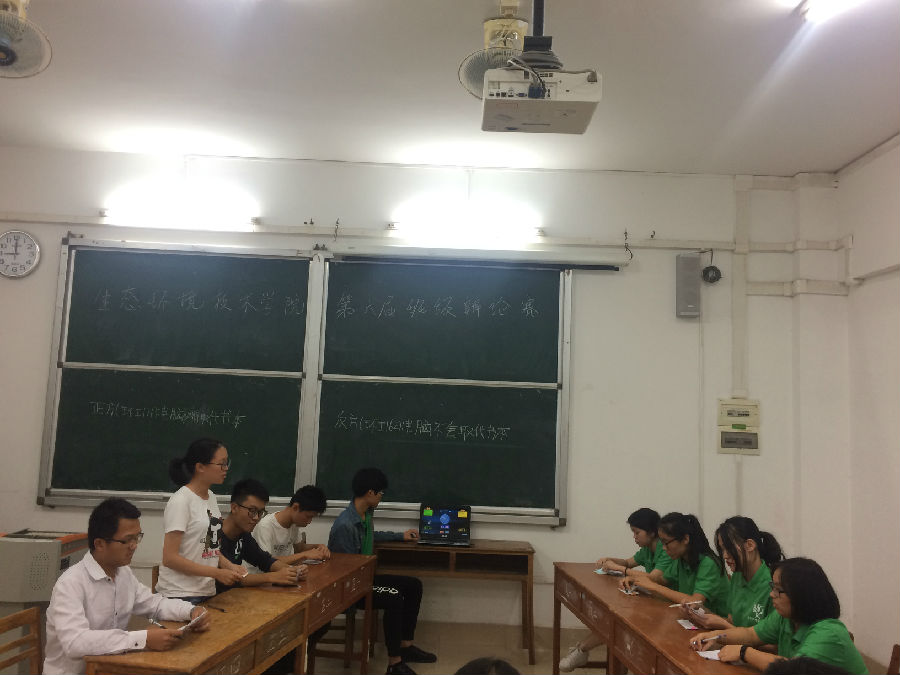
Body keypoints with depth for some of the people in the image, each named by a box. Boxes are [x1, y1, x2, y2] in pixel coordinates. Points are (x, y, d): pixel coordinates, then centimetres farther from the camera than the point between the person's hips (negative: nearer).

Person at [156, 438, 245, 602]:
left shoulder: (211, 497, 9)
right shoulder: (180, 501, -16)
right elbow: (169, 558, -19)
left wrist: (229, 566, 0)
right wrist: (217, 573, -20)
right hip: (180, 594, -7)